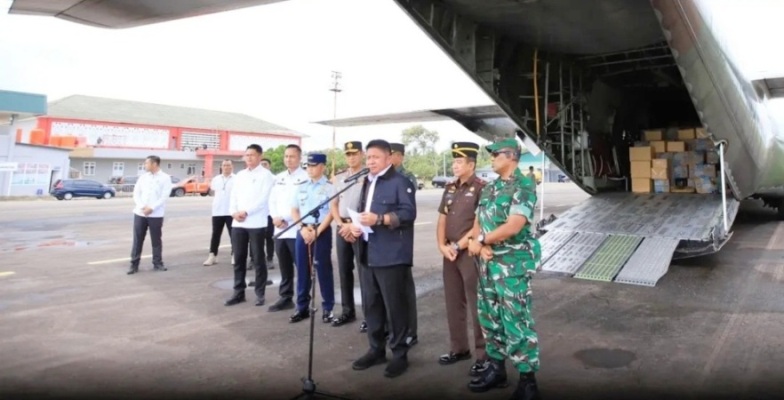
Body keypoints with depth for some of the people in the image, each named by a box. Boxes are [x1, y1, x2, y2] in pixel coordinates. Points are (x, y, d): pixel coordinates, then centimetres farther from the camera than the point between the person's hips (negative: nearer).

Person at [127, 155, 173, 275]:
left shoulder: (165, 178, -1)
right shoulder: (143, 177, 11)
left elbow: (164, 196, -8)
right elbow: (136, 193, 6)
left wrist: (151, 208, -16)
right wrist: (142, 206, -10)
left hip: (156, 215, -3)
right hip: (140, 213, 3)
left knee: (156, 240, 5)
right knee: (137, 240, 5)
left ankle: (157, 263, 17)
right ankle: (134, 265, 12)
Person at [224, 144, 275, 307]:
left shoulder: (266, 175, -2)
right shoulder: (240, 175, 17)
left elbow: (264, 198, -12)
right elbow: (233, 196, 13)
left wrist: (246, 212, -16)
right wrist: (234, 212, -5)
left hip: (256, 223, -5)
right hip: (238, 223, 6)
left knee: (258, 259, 2)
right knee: (239, 259, 9)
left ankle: (260, 293, 11)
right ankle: (239, 292, 18)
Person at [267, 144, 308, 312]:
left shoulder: (305, 178, -5)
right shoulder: (278, 178, 16)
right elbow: (272, 200, 17)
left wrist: (284, 218, -13)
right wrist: (275, 217, -2)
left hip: (297, 230, -6)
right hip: (279, 230, 6)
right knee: (284, 267, 13)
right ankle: (285, 298, 23)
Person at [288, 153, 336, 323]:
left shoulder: (329, 187, -4)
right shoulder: (301, 187, 11)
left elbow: (332, 212, -8)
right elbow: (294, 210, 11)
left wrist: (317, 231, -13)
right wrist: (302, 228, -4)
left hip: (322, 231, -5)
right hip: (302, 231, 5)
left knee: (323, 269, 0)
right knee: (302, 270, 9)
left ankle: (327, 308, 11)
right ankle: (302, 308, 19)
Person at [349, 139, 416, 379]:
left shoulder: (400, 182, -7)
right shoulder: (367, 183, 19)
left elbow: (409, 213, -16)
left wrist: (379, 219, -26)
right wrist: (356, 224, 2)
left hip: (391, 256, -8)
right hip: (367, 254, 8)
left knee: (394, 307, 0)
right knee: (370, 305, 14)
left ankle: (400, 354, 14)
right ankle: (376, 349, 28)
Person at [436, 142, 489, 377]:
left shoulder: (481, 189, -10)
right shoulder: (450, 189, 12)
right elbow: (442, 220, 12)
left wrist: (457, 246, -12)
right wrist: (442, 246, -3)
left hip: (470, 254, -7)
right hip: (450, 253, 7)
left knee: (477, 305, -1)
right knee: (453, 303, 14)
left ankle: (484, 355, 9)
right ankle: (459, 349, 27)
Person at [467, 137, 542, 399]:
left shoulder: (524, 186, -11)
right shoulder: (489, 188, 13)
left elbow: (513, 226, -22)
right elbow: (477, 222, 10)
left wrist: (480, 240, -12)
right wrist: (480, 245, -11)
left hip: (513, 263, -8)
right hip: (487, 263, 8)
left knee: (516, 322, -2)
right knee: (490, 318, 15)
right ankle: (496, 369, 30)